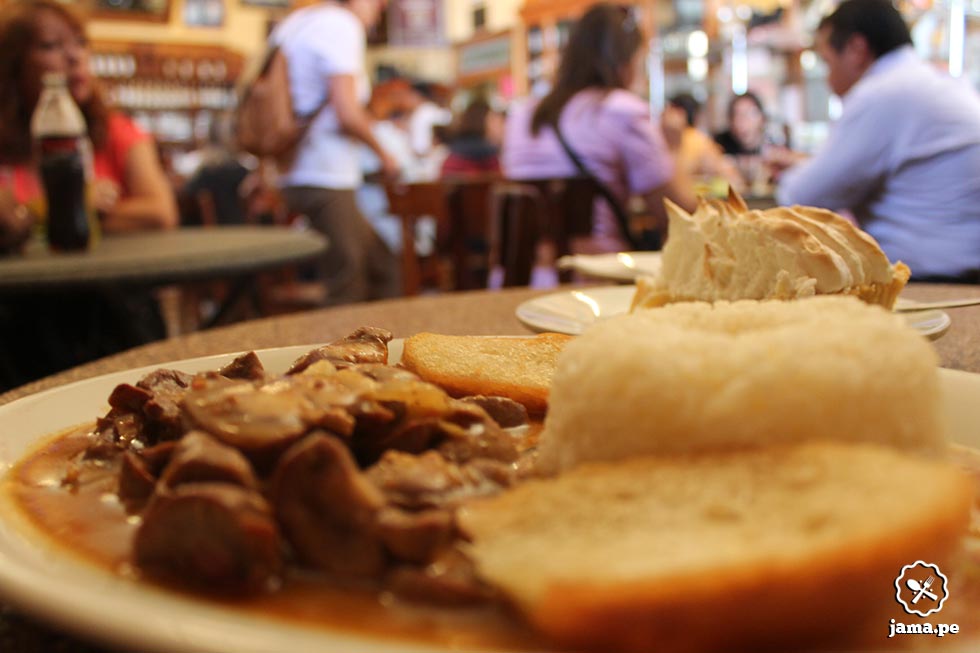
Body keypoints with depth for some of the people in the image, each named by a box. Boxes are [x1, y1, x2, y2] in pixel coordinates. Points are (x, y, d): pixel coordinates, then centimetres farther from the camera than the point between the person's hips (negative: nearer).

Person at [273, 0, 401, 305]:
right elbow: (347, 115, -20)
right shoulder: (343, 24, -11)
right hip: (326, 179, -9)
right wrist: (383, 154, -4)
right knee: (347, 294, -3)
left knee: (384, 270, 15)